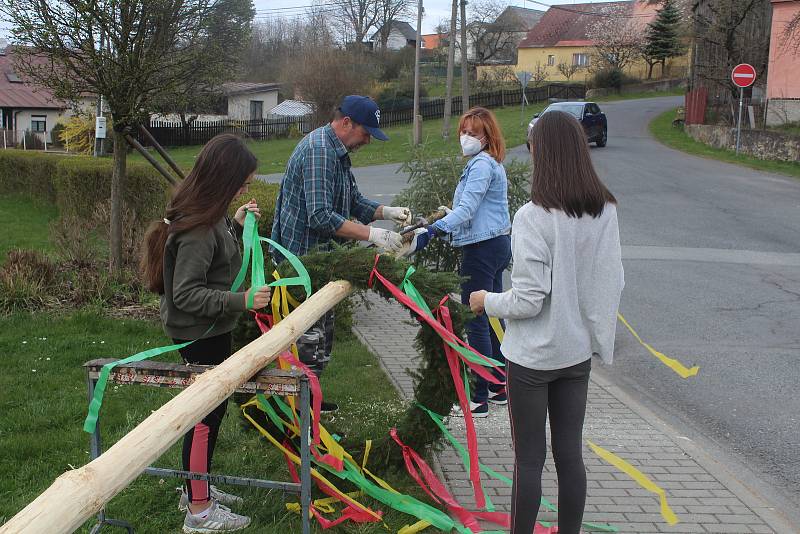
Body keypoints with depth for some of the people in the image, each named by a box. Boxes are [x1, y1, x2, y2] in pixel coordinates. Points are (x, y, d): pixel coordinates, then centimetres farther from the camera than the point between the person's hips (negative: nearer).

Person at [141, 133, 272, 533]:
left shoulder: (201, 214, 3)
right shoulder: (197, 229, -27)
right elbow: (187, 294, -27)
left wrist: (236, 224, 7)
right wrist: (241, 300, -31)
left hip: (207, 330, 10)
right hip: (200, 334, -10)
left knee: (211, 408, 20)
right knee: (208, 413, 0)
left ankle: (197, 488, 36)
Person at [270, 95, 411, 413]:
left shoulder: (336, 151, 15)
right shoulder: (319, 151, -21)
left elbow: (353, 202, 20)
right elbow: (321, 217, -29)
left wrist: (388, 212, 3)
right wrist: (372, 235, -29)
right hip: (303, 256, -11)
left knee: (321, 332, 19)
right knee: (311, 340, -6)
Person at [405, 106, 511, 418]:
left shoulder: (482, 164, -16)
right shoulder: (490, 163, 16)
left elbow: (466, 210, -28)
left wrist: (430, 232, -37)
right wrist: (447, 217, 25)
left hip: (482, 249, -11)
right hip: (497, 243, 11)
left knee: (476, 323, -6)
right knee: (491, 318, 16)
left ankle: (479, 399, -2)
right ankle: (499, 387, 25)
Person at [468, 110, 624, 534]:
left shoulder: (533, 217, -21)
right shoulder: (605, 211, -3)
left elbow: (528, 301, -20)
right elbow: (613, 282, 4)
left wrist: (487, 302, -2)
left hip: (533, 356, -5)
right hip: (578, 352, 5)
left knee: (529, 459, 7)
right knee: (570, 454, 15)